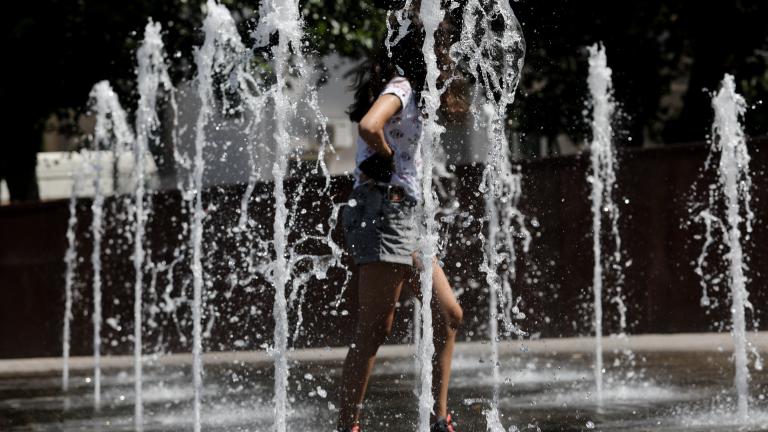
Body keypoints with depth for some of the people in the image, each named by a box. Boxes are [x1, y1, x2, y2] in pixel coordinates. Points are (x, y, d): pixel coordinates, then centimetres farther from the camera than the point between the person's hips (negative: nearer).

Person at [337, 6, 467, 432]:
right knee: (374, 329, -11)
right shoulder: (400, 87, -9)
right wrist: (386, 156, -11)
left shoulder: (405, 90, 21)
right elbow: (368, 126, -27)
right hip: (382, 209, -10)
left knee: (448, 315, 9)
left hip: (404, 218, 10)